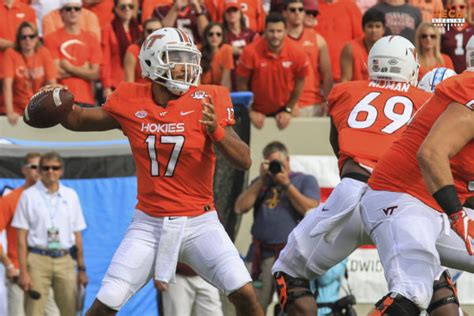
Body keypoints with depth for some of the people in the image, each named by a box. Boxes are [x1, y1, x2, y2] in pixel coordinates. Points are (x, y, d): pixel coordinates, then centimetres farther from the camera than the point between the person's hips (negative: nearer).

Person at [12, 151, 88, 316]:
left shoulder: (71, 196, 12)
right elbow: (21, 238, -1)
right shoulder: (29, 196, 3)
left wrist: (81, 268, 10)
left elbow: (77, 235, 14)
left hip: (65, 260, 3)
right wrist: (23, 271, -9)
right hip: (38, 260, -3)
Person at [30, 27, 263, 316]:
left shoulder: (206, 101, -8)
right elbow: (80, 121, 15)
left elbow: (245, 161, -11)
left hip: (199, 224, -1)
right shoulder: (131, 102, -2)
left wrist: (215, 130, -28)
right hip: (150, 225, 1)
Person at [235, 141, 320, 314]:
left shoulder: (305, 180, 12)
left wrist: (287, 185, -5)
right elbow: (240, 208, 9)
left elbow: (311, 210, -5)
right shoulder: (260, 183, 24)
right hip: (260, 254, 4)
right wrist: (262, 180, 5)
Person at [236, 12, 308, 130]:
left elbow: (299, 82, -2)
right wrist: (250, 112, -6)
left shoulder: (297, 53, -17)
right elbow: (242, 84, -11)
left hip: (283, 111, 2)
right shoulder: (251, 52, -23)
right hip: (257, 113, -1)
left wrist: (288, 110, 0)